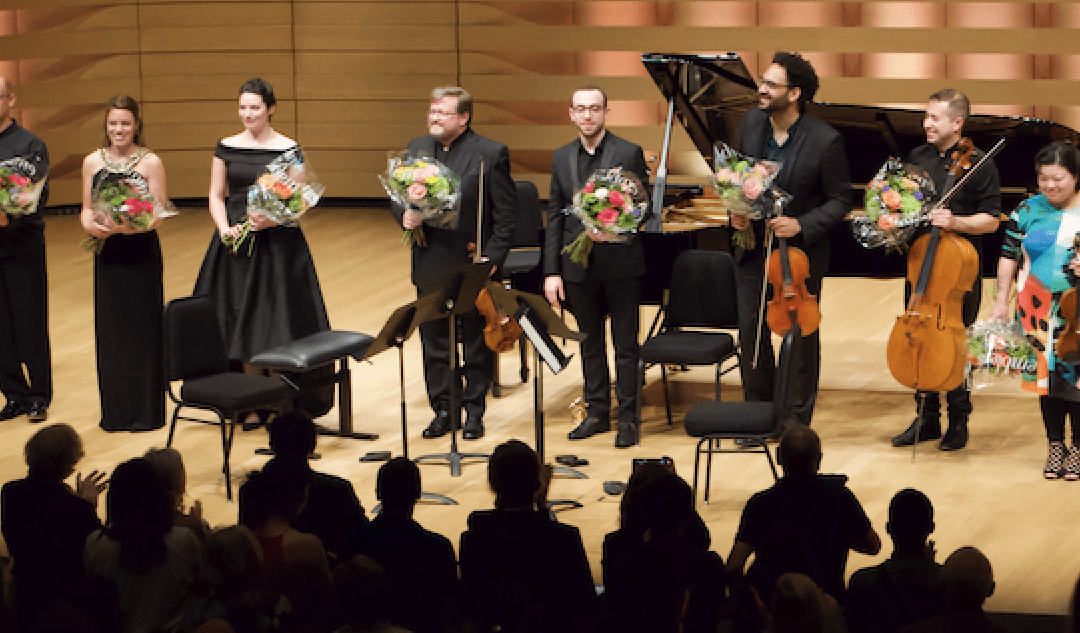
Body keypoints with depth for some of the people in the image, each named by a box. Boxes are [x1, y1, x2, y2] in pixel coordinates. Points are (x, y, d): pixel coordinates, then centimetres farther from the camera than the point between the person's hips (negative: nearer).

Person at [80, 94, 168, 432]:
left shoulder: (150, 162, -4)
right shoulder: (93, 161, 6)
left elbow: (158, 214, -7)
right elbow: (86, 208, 10)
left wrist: (129, 226, -24)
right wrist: (91, 225, -12)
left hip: (141, 252, -3)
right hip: (107, 252, 3)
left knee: (142, 328, -1)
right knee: (110, 330, 5)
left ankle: (145, 411, 7)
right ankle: (115, 412, 14)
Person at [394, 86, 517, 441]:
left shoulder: (491, 154, -7)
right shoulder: (416, 149, 8)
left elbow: (506, 212, -7)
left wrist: (492, 258, -13)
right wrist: (404, 214, -9)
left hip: (473, 267, -4)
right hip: (430, 268, 4)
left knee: (477, 343, 6)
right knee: (433, 343, 9)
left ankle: (474, 411, 16)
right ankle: (442, 410, 19)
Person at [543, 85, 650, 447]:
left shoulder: (629, 153, -5)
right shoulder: (561, 158, 8)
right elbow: (554, 216, 8)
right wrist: (551, 271, 3)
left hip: (620, 264, -4)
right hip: (579, 266, 4)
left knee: (625, 346, 2)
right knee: (590, 343, 13)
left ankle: (627, 418, 9)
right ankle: (597, 412, 22)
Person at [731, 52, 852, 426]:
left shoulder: (825, 141, -20)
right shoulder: (751, 123, -4)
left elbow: (840, 201, -11)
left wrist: (801, 224, -24)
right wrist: (736, 209, -7)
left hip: (800, 251, -4)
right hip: (752, 249, 4)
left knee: (801, 338, 9)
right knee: (751, 332, 10)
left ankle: (798, 420, 22)